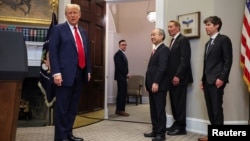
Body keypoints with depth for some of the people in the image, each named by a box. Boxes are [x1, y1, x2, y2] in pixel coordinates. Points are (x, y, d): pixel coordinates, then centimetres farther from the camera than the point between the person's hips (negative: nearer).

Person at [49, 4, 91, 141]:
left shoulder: (83, 32, 19)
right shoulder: (58, 29, 0)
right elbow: (53, 51, -8)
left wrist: (88, 70, 14)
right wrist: (56, 72, -16)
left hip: (80, 74, 6)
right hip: (66, 74, -6)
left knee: (73, 107, 11)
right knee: (62, 107, 0)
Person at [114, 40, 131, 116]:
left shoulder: (122, 54, 20)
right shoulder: (118, 54, -11)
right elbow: (120, 66, -20)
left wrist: (126, 74, 4)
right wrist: (126, 74, -13)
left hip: (123, 77, 10)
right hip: (120, 77, -10)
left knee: (122, 94, 11)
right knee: (122, 94, -9)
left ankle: (119, 110, 16)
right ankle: (120, 110, -4)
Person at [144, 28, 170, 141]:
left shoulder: (164, 49, -9)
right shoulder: (155, 50, 20)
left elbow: (162, 67, -20)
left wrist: (156, 82, -24)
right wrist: (148, 83, 15)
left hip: (159, 85, -9)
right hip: (152, 85, 9)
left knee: (160, 110, -2)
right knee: (153, 110, 12)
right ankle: (155, 131, 22)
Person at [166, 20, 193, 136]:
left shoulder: (183, 40, -9)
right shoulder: (173, 41, 19)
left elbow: (185, 60, -18)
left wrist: (178, 76, -21)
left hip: (179, 77, -8)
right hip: (172, 77, 8)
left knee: (179, 103, -2)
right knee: (174, 102, 11)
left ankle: (181, 127, 7)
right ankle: (177, 123, 21)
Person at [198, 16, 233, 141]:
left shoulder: (224, 39, -3)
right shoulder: (208, 43, 22)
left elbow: (228, 61, -10)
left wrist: (222, 78, -18)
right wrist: (203, 79, 15)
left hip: (217, 80, -8)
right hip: (208, 81, 8)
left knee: (217, 109, -5)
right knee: (210, 109, 9)